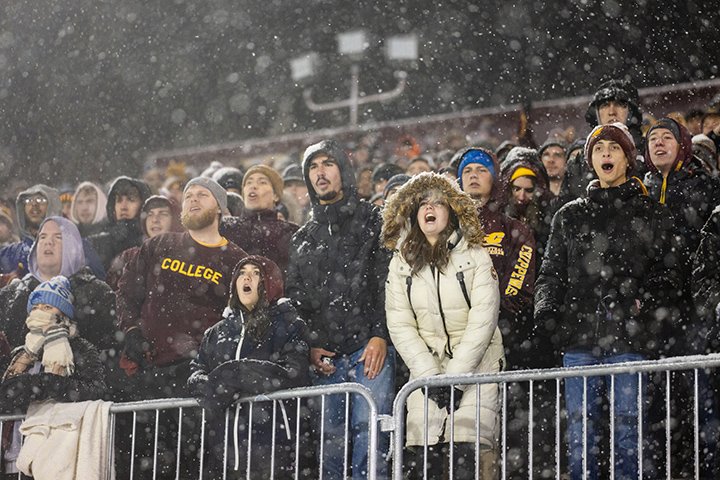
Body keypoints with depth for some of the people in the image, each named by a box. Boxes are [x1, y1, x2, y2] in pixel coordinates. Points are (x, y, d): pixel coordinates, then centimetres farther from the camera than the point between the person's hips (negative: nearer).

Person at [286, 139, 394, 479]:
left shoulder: (372, 220, 8)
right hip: (325, 357, 4)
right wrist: (309, 346, 3)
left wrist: (380, 336, -12)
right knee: (329, 439, 0)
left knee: (369, 429, -15)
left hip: (370, 348, -4)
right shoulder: (303, 238, 22)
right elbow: (294, 296, 18)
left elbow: (389, 280, -2)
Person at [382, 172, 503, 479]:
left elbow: (482, 322, -9)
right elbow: (400, 327, 1)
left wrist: (455, 378, -14)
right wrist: (430, 377, -10)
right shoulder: (401, 263, 7)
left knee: (468, 453, -17)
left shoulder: (475, 257, -2)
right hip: (426, 366, 3)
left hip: (476, 365, -3)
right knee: (424, 455, -10)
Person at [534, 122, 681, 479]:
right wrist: (545, 309, -3)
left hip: (630, 336, -2)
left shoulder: (651, 215, 12)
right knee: (579, 428, 0)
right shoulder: (569, 216, 18)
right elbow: (552, 273, 16)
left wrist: (647, 297, -15)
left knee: (627, 426, -4)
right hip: (579, 336, 2)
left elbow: (668, 274, 6)